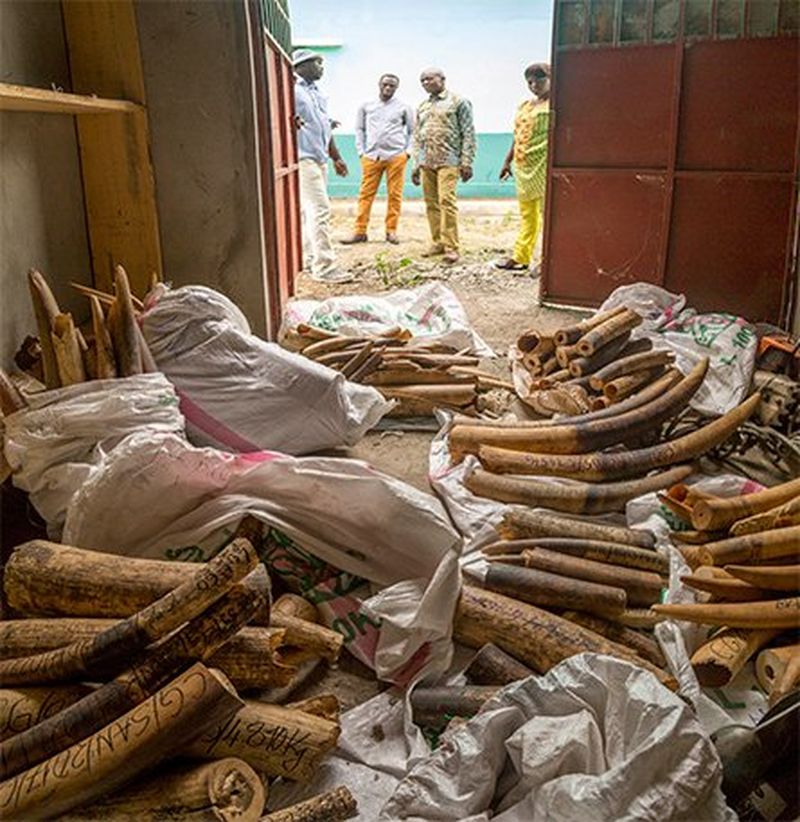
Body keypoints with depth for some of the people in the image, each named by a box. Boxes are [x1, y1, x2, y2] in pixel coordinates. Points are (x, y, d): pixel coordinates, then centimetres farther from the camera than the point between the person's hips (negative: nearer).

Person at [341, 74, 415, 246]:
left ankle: (391, 231, 5)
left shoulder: (403, 108, 9)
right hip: (371, 156, 1)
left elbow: (412, 131, 12)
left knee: (394, 194, -2)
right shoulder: (366, 107, 12)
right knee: (366, 194, -3)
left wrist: (408, 151, 1)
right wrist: (361, 151, 5)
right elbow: (359, 129, 15)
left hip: (396, 156, -1)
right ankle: (360, 231, -1)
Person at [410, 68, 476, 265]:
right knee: (431, 203, 4)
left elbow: (468, 134, -2)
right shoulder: (422, 107, 20)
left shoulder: (458, 102, 3)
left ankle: (451, 247, -13)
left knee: (446, 201, -15)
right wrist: (415, 165, 16)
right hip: (426, 162, 6)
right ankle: (438, 243, 14)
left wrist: (467, 162, -10)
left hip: (448, 161, -6)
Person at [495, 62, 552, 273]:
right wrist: (507, 161, 23)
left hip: (543, 166, -8)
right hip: (524, 166, 8)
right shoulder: (524, 106, 19)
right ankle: (520, 257, 19)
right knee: (527, 214, 13)